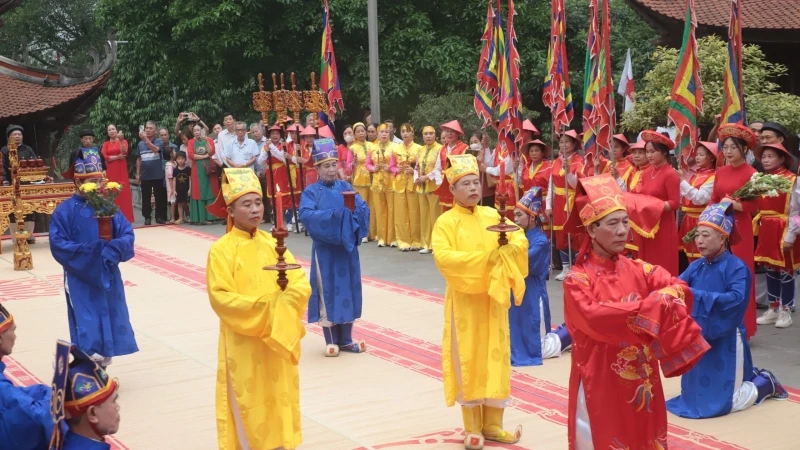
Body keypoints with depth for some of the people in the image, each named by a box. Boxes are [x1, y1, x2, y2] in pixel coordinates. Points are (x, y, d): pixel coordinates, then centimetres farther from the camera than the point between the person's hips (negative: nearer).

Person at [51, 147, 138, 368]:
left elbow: (127, 235, -1)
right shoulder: (65, 210, -9)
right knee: (88, 328, -5)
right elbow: (58, 244, -14)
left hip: (109, 276, 4)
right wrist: (89, 252, -21)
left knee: (109, 322, 11)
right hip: (81, 279, -4)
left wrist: (113, 250, -21)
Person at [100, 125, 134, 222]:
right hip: (110, 171, 1)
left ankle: (125, 217, -3)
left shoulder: (123, 141, 8)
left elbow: (124, 152, -11)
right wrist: (117, 157, -11)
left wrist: (121, 140, -22)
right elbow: (104, 157, -4)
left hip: (122, 171, -1)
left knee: (123, 193, -5)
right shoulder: (105, 144, 10)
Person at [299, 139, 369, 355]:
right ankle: (331, 341, 11)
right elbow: (306, 214, -22)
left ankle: (345, 339, 19)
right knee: (327, 291, 2)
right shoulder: (311, 191, -4)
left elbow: (364, 208, -2)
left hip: (347, 247, 4)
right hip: (325, 249, -4)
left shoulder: (345, 186, 8)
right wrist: (334, 214, -26)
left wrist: (353, 210, -24)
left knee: (347, 289, 8)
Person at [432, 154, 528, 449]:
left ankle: (493, 425, 19)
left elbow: (520, 239, 4)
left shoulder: (492, 215, 6)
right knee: (468, 361, 2)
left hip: (493, 300, 4)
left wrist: (507, 249, -18)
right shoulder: (446, 222, -9)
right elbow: (443, 257, -23)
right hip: (465, 302, -4)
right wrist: (484, 258, -24)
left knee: (494, 358, 8)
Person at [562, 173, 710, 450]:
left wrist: (665, 297, -27)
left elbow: (680, 289, -5)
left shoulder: (639, 270, 4)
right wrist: (648, 307, -24)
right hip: (601, 383, -5)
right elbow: (593, 316, -28)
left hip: (641, 380, 5)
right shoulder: (577, 279, -12)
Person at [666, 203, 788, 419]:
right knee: (696, 395, 19)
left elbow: (736, 299, -30)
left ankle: (765, 384, 23)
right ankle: (751, 377, 37)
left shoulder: (737, 267, -15)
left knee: (723, 403, -3)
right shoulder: (695, 266, 3)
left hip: (726, 343, -7)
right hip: (700, 340, 7)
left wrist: (696, 295, -35)